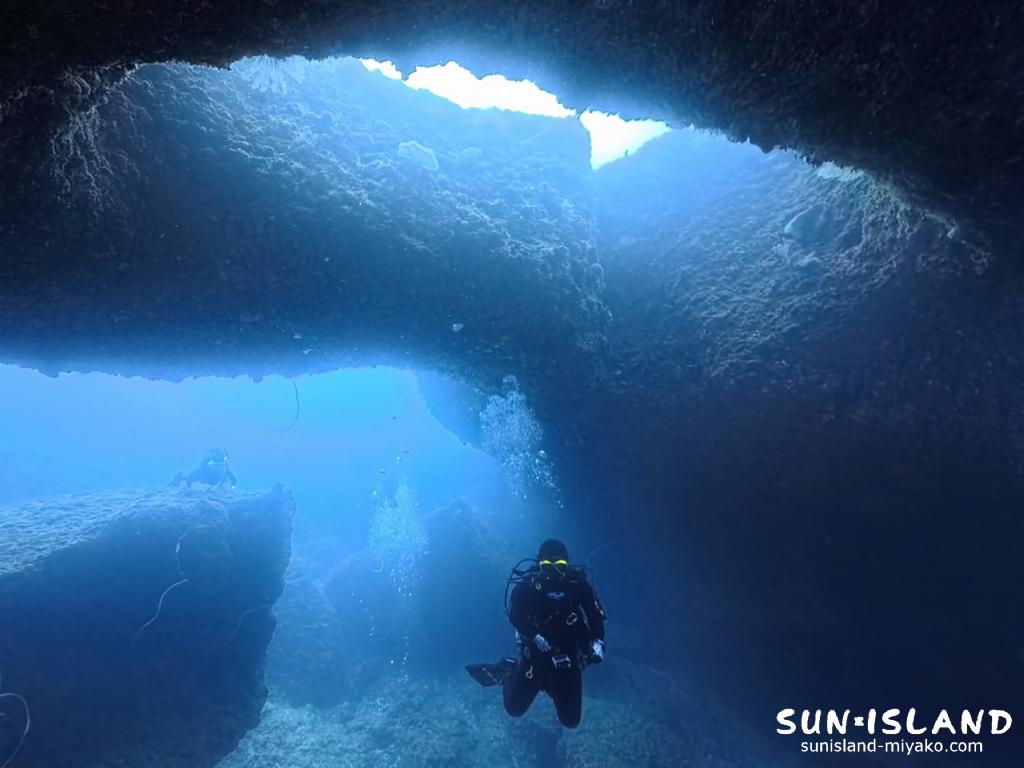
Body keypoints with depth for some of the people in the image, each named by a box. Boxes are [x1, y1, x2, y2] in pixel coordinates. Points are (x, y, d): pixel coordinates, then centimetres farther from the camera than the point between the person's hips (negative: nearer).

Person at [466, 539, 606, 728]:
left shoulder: (578, 584, -10)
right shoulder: (528, 585, -14)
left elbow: (597, 615, -5)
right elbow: (514, 615, -22)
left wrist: (598, 642, -20)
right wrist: (535, 637, -33)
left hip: (568, 657, 1)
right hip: (535, 652, -1)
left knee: (571, 720, 8)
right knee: (514, 708, 6)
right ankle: (505, 671, 34)